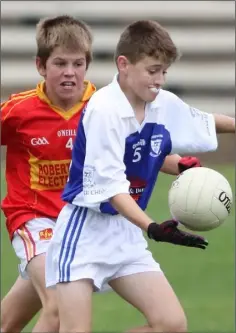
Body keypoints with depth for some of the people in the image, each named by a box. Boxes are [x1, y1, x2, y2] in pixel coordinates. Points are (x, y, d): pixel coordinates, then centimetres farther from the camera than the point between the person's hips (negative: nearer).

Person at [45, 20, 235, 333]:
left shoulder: (166, 105, 1)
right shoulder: (104, 110, -20)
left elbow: (202, 123, 24)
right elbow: (109, 184, -26)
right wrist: (152, 228, -36)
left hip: (126, 235, 7)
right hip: (83, 232, -7)